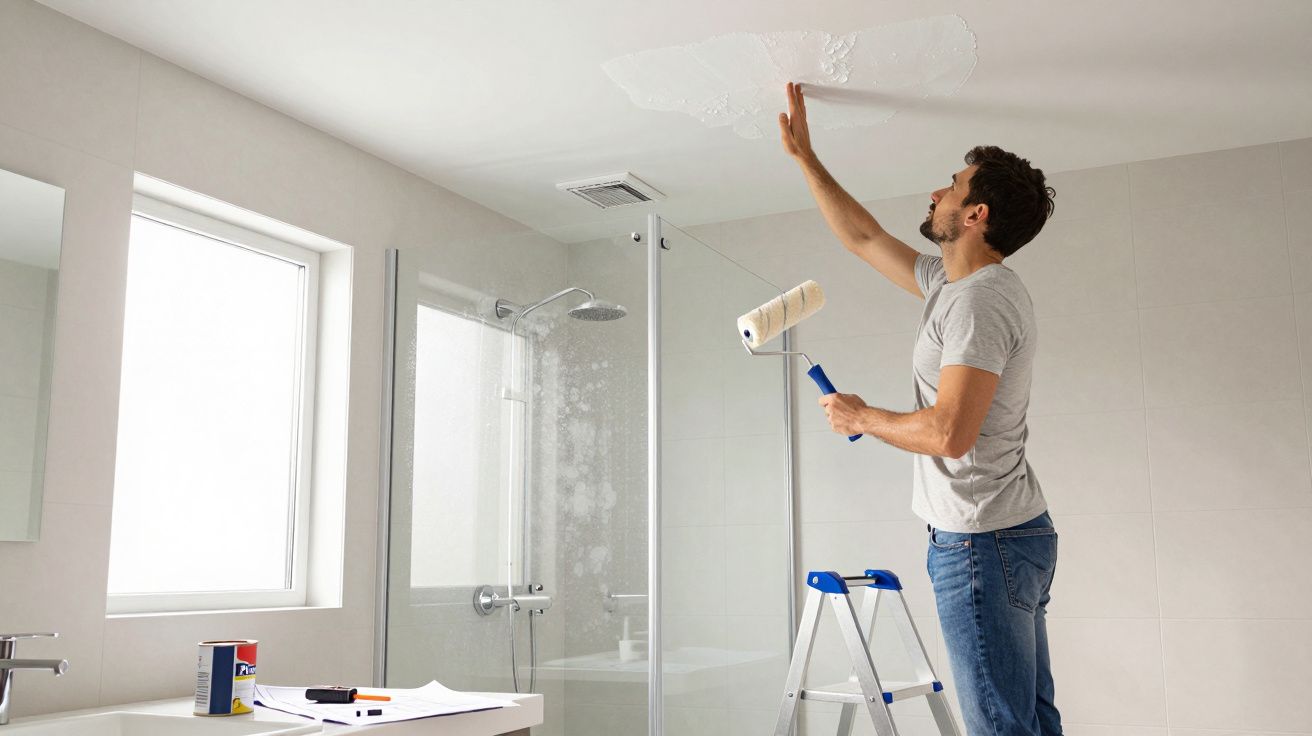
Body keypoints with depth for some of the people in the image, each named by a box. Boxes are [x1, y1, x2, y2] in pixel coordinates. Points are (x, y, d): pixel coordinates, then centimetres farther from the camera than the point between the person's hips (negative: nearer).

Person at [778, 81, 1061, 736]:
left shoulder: (981, 300, -17)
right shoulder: (953, 284, 14)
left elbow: (949, 432, -26)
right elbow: (863, 237, 25)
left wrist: (859, 417, -9)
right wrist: (804, 156, 26)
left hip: (982, 540, -10)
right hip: (1017, 535, 10)